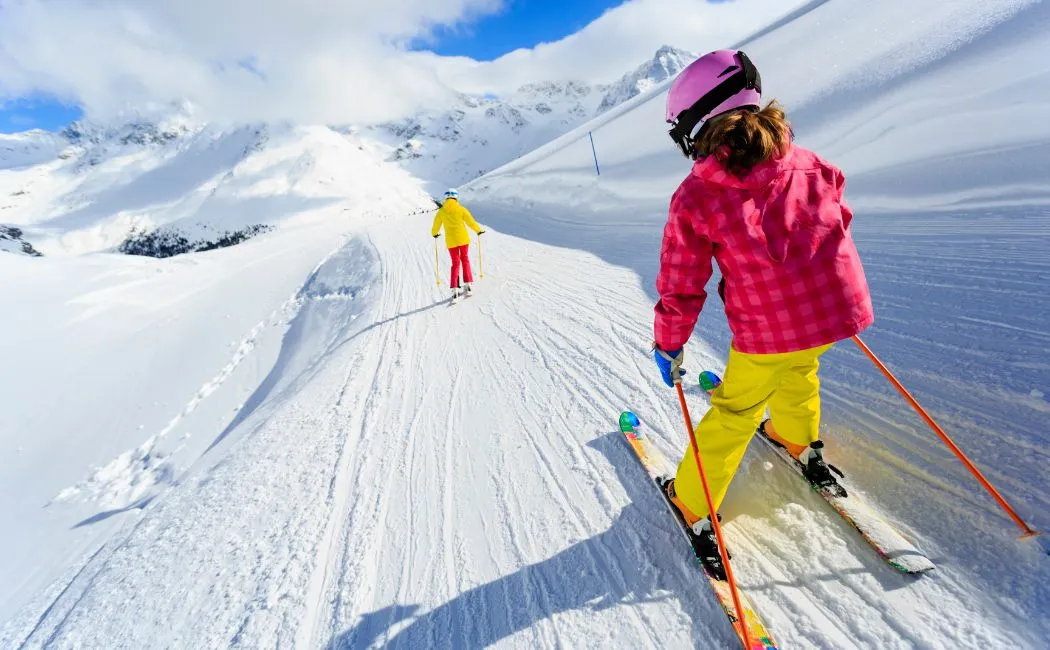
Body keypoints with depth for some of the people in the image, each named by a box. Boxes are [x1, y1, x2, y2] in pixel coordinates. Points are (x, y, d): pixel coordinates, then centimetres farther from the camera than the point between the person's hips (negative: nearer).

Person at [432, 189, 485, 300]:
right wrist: (479, 231, 15)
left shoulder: (441, 211, 0)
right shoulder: (461, 209, -5)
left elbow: (436, 225, 9)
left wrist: (435, 234, 30)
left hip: (451, 241, 1)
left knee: (455, 263, 9)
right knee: (465, 259, 17)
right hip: (463, 239, -1)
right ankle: (468, 284, 11)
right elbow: (471, 222, -2)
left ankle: (455, 289, -2)